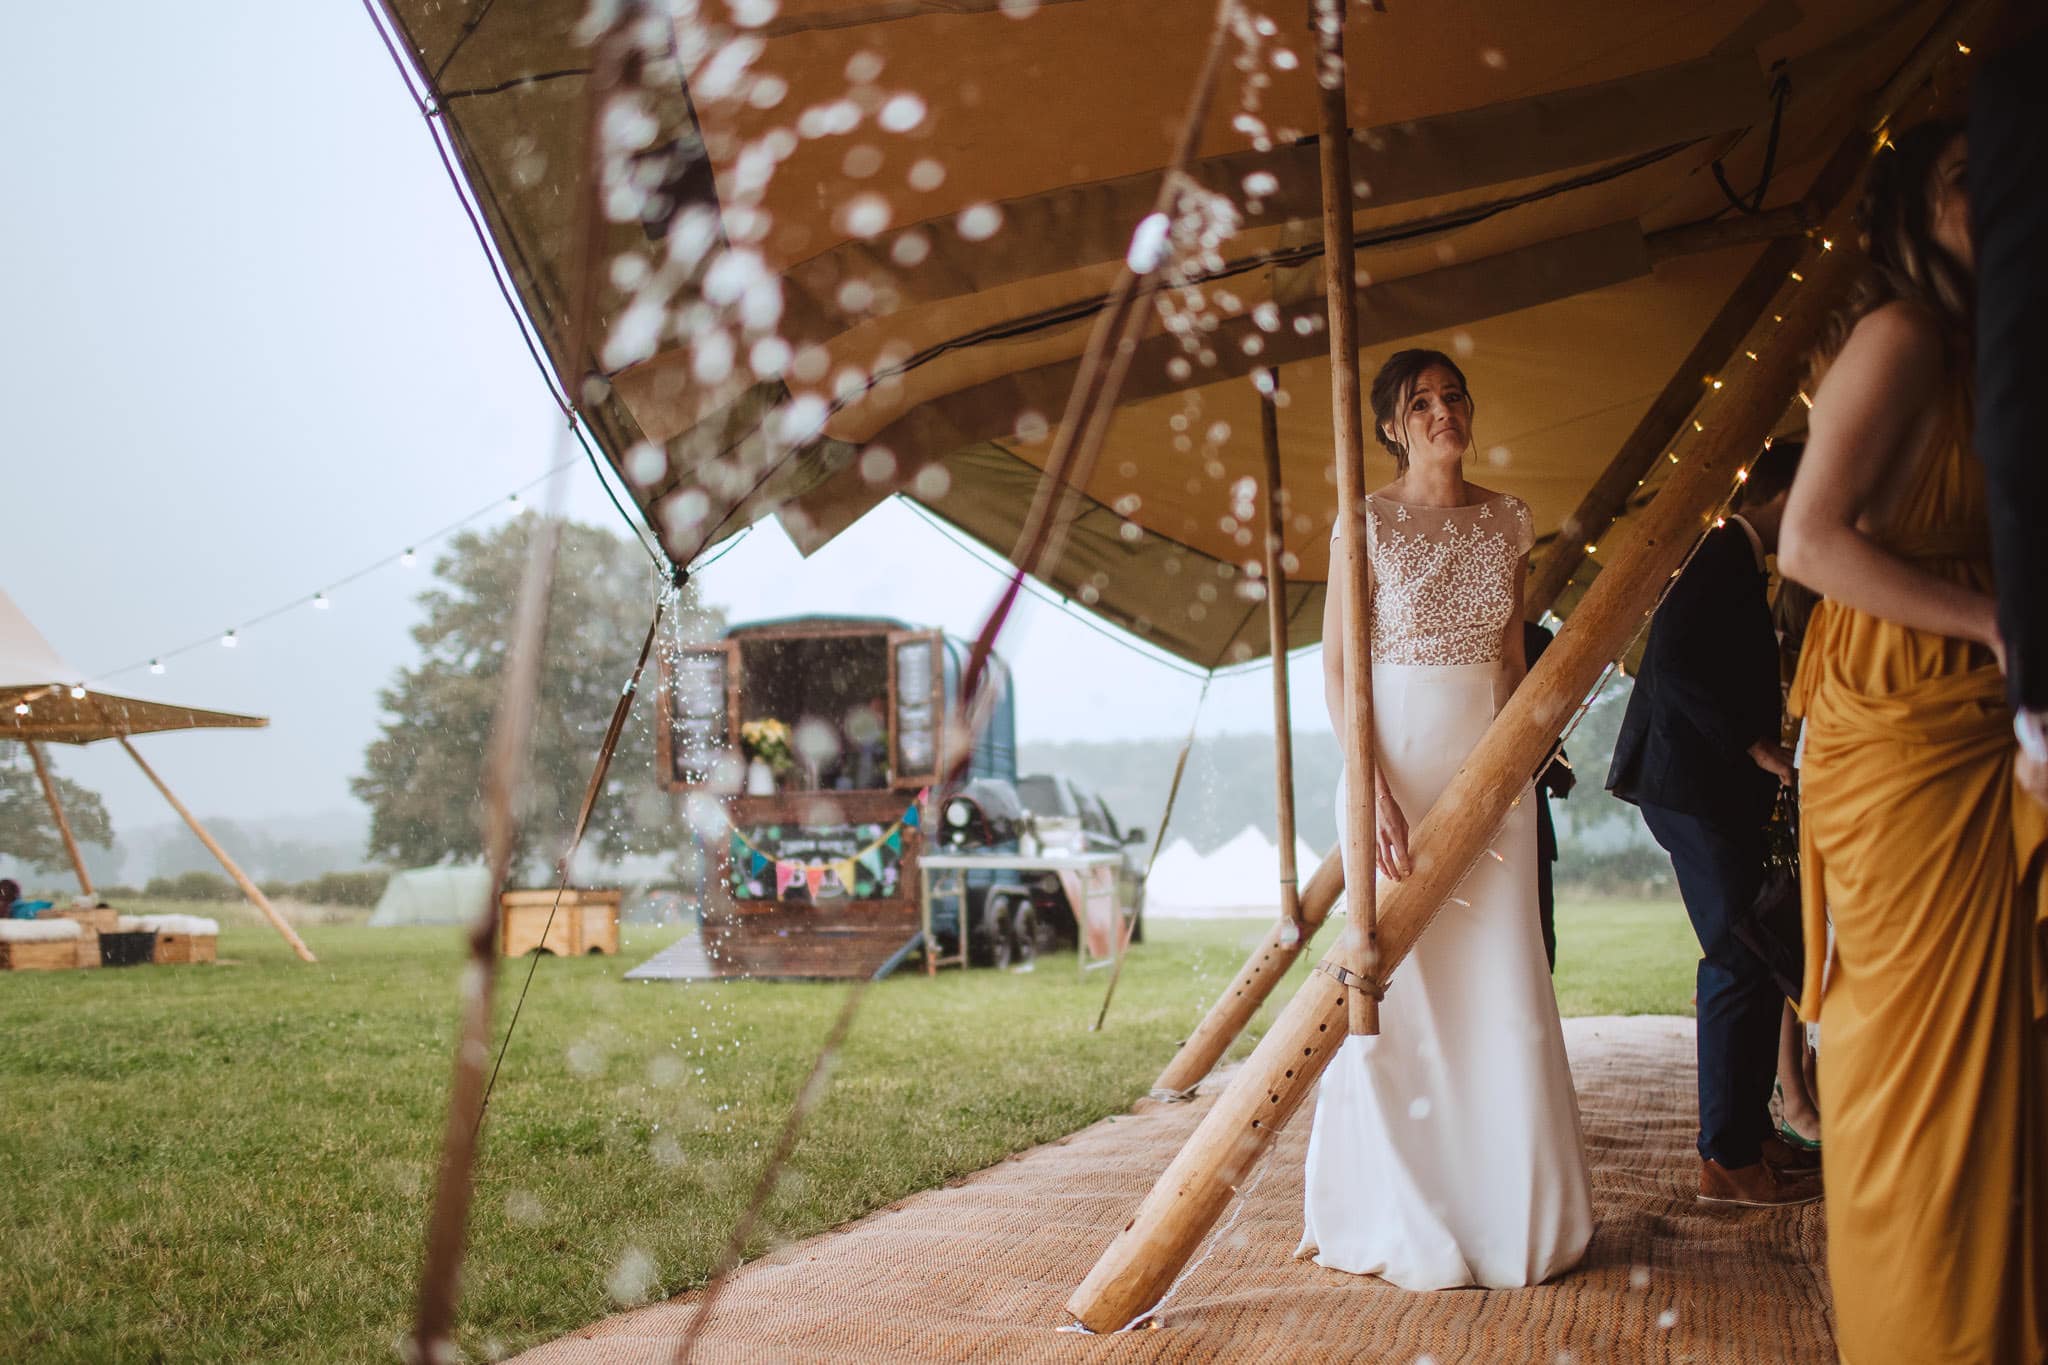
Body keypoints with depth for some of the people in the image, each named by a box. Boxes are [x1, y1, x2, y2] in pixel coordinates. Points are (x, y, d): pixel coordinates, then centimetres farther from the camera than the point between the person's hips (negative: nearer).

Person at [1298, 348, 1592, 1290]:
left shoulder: (1507, 520, 10)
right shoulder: (1367, 520, -2)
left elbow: (1512, 655, 16)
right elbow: (1337, 669, -7)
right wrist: (1373, 790, -17)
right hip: (1395, 758, -4)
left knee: (1502, 983, 5)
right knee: (1402, 982, -1)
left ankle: (1510, 1212, 18)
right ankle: (1402, 1222, 12)